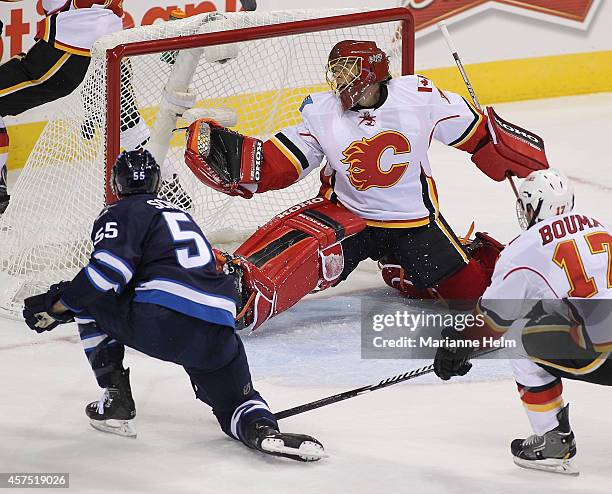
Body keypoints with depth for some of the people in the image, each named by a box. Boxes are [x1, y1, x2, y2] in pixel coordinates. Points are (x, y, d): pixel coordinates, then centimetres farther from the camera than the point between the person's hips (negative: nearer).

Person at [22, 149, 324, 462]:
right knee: (235, 403, 23)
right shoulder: (180, 214, 33)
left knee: (89, 302, 19)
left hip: (161, 324, -6)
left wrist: (55, 305, 3)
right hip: (216, 334, 6)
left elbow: (109, 270, -7)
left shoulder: (119, 214, 11)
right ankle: (262, 429, -13)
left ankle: (116, 400, 16)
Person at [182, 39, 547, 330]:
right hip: (345, 215, 0)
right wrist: (227, 155, -22)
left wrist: (532, 167, 0)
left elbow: (479, 132, -1)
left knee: (471, 287, -2)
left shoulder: (418, 95, -11)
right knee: (298, 240, -30)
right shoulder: (322, 111, -6)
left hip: (414, 223, 1)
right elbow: (275, 167, -6)